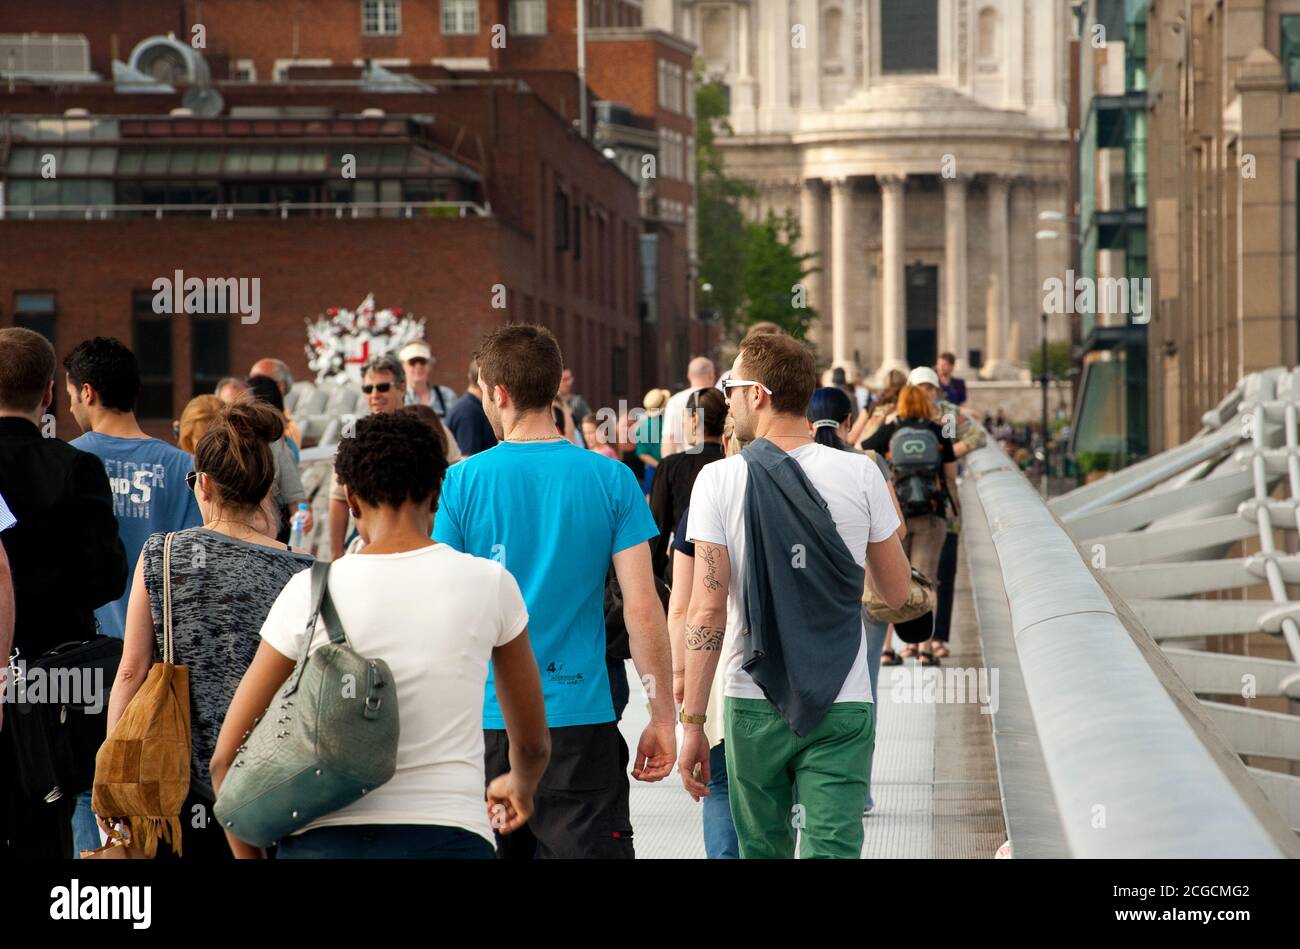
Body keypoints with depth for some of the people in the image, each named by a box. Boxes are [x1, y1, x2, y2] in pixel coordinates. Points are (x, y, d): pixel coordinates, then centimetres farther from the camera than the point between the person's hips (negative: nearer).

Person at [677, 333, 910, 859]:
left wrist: (693, 721, -5)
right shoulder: (859, 474, -2)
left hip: (754, 706, 0)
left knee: (763, 851, 14)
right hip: (843, 707, 0)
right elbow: (897, 592, 8)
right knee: (832, 850, -2)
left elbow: (707, 611, -9)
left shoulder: (720, 480, -5)